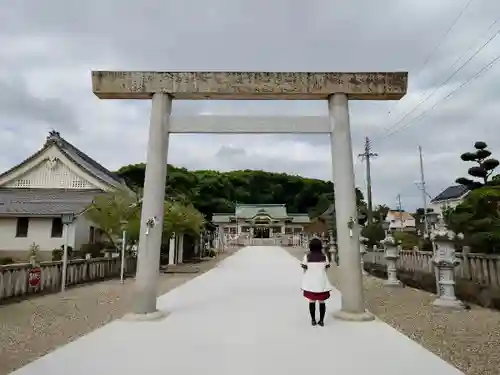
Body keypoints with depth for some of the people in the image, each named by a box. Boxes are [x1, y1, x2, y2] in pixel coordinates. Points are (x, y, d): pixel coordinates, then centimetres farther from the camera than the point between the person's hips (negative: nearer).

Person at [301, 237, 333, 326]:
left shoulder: (307, 256, -9)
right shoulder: (324, 256, -5)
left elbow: (304, 269, -6)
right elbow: (326, 268, 0)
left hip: (310, 282, 0)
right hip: (322, 282, 1)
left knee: (312, 301, 11)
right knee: (322, 301, 10)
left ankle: (313, 320, 16)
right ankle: (321, 320, 14)